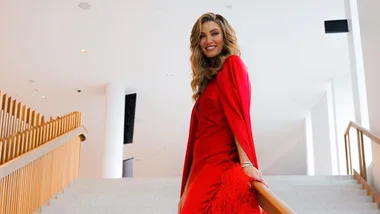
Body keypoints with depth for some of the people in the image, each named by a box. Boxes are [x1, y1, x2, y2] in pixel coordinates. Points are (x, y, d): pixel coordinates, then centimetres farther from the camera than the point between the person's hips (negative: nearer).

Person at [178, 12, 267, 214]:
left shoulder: (232, 64, 1)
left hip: (222, 165, -8)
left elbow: (238, 114, -13)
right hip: (206, 167, 8)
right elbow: (198, 131, 15)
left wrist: (246, 163, -24)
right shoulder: (207, 78, 21)